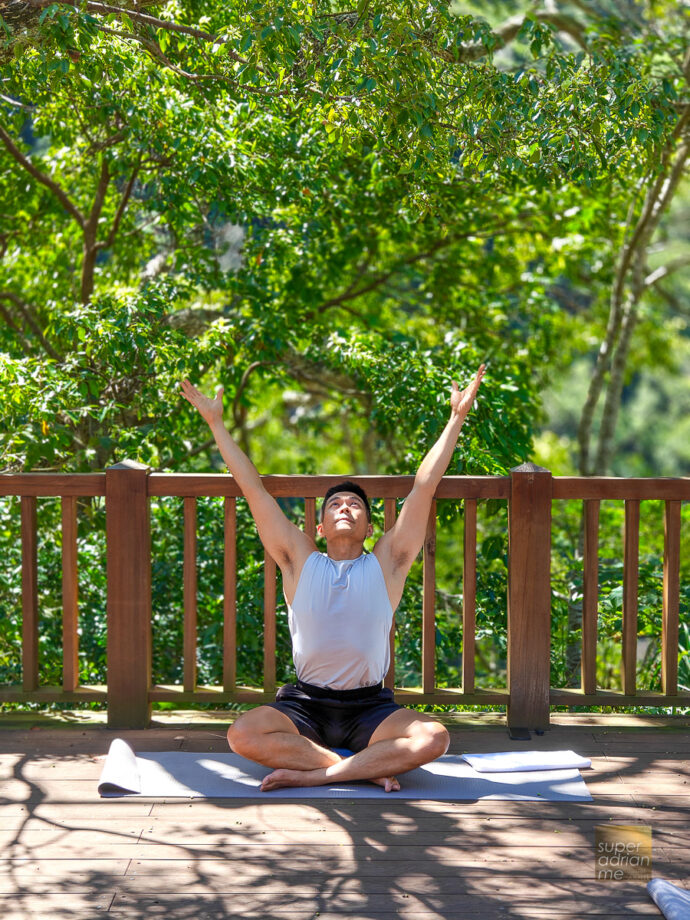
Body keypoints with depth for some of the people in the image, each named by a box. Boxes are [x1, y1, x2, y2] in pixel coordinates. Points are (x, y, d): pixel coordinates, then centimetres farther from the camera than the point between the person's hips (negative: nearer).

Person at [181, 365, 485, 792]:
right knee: (243, 735, -30)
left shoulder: (387, 564, 5)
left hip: (369, 707, -1)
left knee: (433, 738, -30)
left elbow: (425, 487, 3)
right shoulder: (301, 561, 7)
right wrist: (217, 423, 8)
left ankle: (311, 774, -25)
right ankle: (367, 766, -24)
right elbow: (254, 489, 7)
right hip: (306, 704, 1)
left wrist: (457, 419, 1)